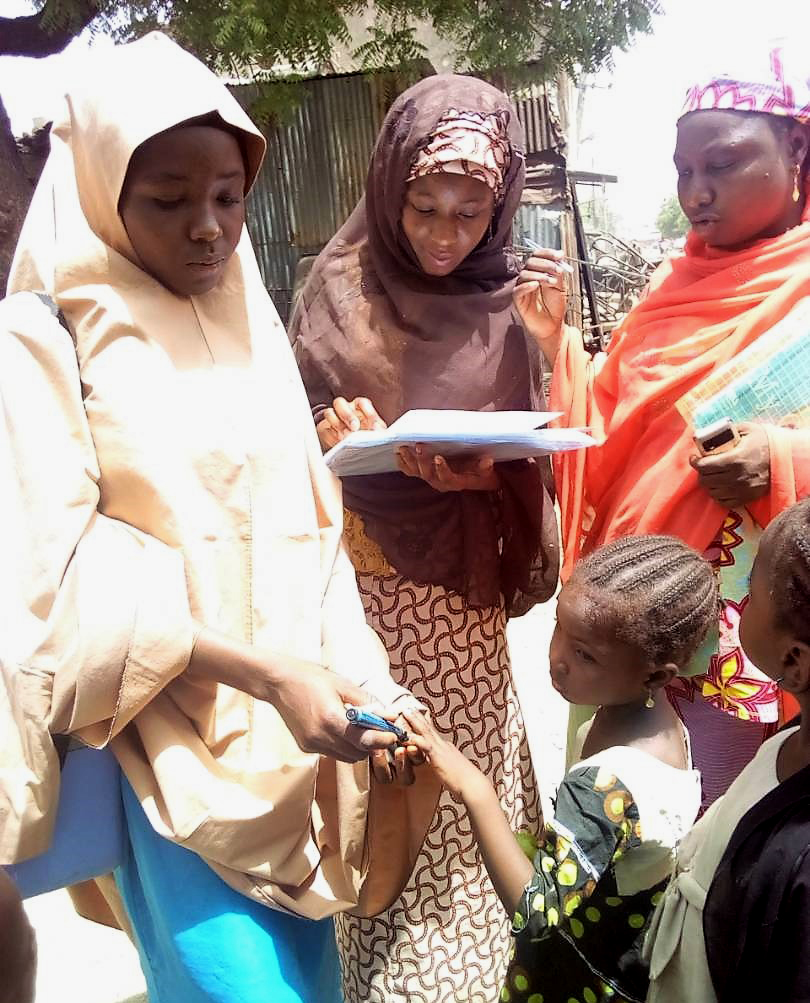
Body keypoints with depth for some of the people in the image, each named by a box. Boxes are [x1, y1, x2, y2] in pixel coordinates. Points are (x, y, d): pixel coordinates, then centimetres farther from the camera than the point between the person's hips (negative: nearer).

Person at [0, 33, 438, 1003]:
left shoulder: (251, 325, 11)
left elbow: (310, 532, 7)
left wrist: (364, 686, -7)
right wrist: (266, 674, -20)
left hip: (294, 717, 5)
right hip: (172, 738, -5)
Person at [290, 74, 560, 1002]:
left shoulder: (508, 303, 1)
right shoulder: (341, 290, -2)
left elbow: (535, 451, 3)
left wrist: (480, 475, -18)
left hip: (462, 587, 1)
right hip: (363, 583, -1)